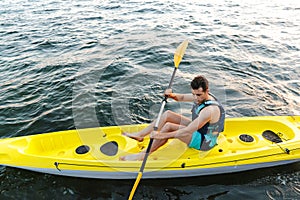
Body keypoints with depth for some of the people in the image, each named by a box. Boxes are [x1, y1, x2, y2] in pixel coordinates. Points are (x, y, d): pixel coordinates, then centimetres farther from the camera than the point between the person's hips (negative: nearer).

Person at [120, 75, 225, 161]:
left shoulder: (210, 110, -33)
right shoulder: (201, 96, -6)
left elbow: (187, 132, -35)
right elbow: (182, 97, 8)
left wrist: (161, 135, -33)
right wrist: (172, 95, -16)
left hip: (204, 142, -9)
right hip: (197, 129, 9)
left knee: (168, 127, -26)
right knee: (167, 114, -2)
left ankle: (144, 155, -12)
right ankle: (139, 135, 8)